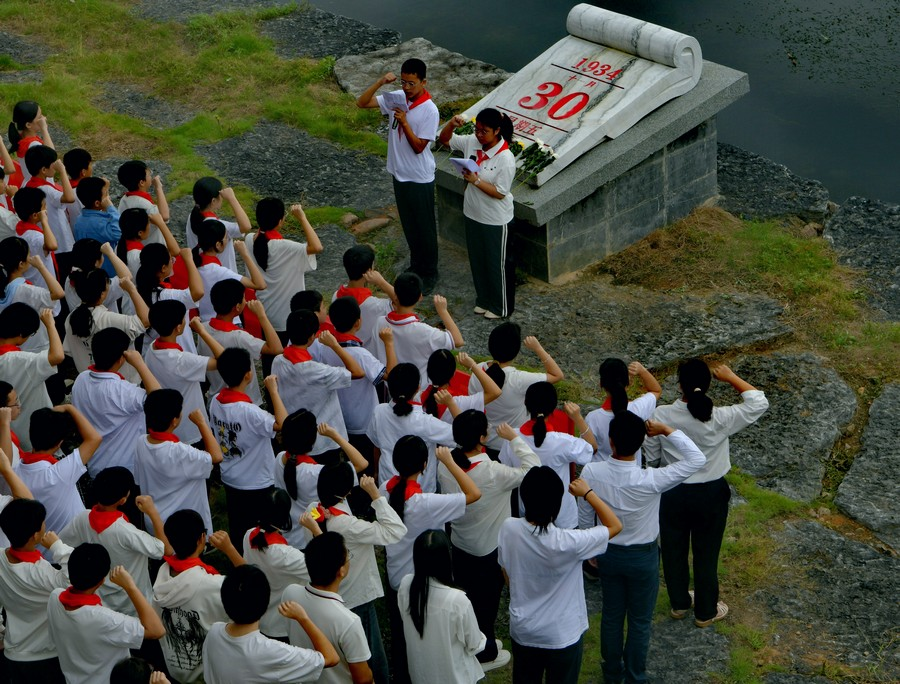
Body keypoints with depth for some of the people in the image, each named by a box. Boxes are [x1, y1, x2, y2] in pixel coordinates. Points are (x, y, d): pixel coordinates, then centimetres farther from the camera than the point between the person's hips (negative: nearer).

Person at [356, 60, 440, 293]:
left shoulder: (430, 110, -21)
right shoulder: (396, 98, -4)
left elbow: (419, 147, -20)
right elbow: (361, 103, -7)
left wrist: (404, 122, -31)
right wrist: (380, 82, -20)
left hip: (419, 178, -6)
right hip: (399, 173, 6)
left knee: (424, 228, 8)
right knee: (408, 224, 20)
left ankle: (429, 274, 23)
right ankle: (416, 265, 38)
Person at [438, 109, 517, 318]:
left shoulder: (505, 159, -26)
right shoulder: (471, 142, -7)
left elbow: (499, 192, -22)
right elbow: (444, 140, 4)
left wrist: (476, 180, -30)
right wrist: (452, 124, -16)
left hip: (495, 220, -7)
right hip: (473, 214, 7)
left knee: (497, 263, 11)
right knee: (477, 259, 22)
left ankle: (501, 307, 29)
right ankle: (484, 299, 42)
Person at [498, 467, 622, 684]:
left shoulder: (508, 529, -18)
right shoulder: (566, 543, -31)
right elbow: (615, 526, -16)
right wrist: (587, 493, -9)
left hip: (522, 631, 4)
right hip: (562, 636, -4)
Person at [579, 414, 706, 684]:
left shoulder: (591, 473, -24)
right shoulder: (650, 481, -33)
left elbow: (584, 518, -8)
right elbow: (697, 459, -25)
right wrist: (665, 430, -23)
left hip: (608, 553, 3)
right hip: (643, 557, -3)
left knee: (611, 615, 24)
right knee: (640, 621, 19)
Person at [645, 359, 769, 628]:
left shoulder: (661, 416, -22)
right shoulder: (720, 419, -25)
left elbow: (651, 457, -8)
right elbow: (759, 403, -12)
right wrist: (731, 378, -6)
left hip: (672, 493, 1)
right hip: (710, 495, -1)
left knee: (674, 550, 23)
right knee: (706, 554, 18)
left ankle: (679, 603, 44)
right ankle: (705, 612, 36)